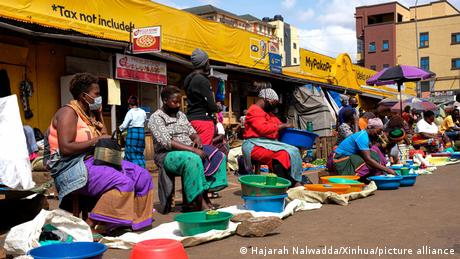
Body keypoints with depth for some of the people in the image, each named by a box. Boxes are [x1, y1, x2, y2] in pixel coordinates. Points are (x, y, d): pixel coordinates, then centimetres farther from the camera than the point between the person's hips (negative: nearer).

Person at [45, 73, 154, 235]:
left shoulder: (91, 113, 19)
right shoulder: (68, 112, -8)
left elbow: (104, 139, 13)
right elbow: (65, 148, -20)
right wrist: (96, 140, -17)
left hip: (95, 160, 9)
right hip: (74, 167, -9)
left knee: (142, 176, -4)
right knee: (123, 182, -30)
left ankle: (136, 222, 1)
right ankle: (91, 226, -24)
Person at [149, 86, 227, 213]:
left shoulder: (181, 115, 16)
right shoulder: (156, 118, -7)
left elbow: (192, 132, 18)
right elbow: (166, 143, -19)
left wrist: (196, 138, -8)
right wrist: (192, 149, -25)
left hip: (189, 151, 8)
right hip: (167, 155, -7)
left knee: (218, 157, -13)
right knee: (193, 160, -37)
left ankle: (204, 194, -17)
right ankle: (198, 202, -31)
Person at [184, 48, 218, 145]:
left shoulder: (189, 79, 12)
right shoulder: (202, 80, -14)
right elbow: (212, 107, -15)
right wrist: (217, 107, 7)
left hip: (192, 118, 9)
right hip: (203, 120, -9)